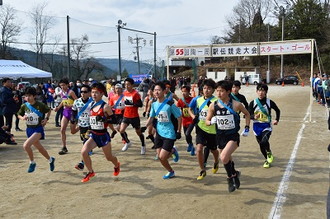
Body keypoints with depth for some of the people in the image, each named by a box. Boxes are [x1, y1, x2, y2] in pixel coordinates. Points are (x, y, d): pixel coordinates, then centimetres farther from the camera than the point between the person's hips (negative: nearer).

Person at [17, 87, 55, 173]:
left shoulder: (40, 105, -12)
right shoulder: (24, 106, -2)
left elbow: (49, 110, 6)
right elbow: (19, 115, 13)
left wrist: (46, 119, -6)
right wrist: (22, 118, -8)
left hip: (38, 129, -5)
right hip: (29, 129, 5)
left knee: (26, 145, -23)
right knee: (39, 148, 17)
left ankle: (32, 162, 1)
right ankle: (50, 160, 43)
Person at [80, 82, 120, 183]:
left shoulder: (105, 106, -15)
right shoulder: (91, 105, 3)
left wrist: (104, 119, -28)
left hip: (103, 136, -5)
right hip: (93, 135, 5)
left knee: (109, 157, 12)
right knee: (84, 152, -17)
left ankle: (117, 165, 48)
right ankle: (90, 172, 4)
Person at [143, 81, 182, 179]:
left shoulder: (170, 104, -17)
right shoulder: (154, 104, 1)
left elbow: (179, 117, -8)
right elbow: (151, 117, 14)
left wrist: (179, 131, -7)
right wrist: (145, 126, -1)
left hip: (169, 134, -6)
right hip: (159, 133, 6)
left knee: (162, 157, -9)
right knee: (160, 157, 6)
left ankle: (171, 172, 21)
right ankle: (172, 151, 36)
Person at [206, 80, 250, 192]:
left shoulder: (236, 104, -10)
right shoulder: (213, 105, -4)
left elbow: (247, 114, 8)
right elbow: (207, 121, 4)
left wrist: (247, 128, 2)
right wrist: (211, 121, -18)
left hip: (233, 136, -4)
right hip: (220, 136, 4)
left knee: (224, 157, -25)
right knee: (227, 160, 20)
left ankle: (230, 177, 2)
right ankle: (235, 175, 50)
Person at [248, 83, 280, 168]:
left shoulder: (269, 102, -5)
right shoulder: (253, 103, -4)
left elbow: (277, 110, 13)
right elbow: (248, 115, -7)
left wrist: (277, 119, 4)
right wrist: (254, 117, -27)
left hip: (267, 126, -2)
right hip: (257, 126, 2)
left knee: (264, 141, -26)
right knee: (261, 145, 10)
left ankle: (269, 152, 7)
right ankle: (267, 160, 35)